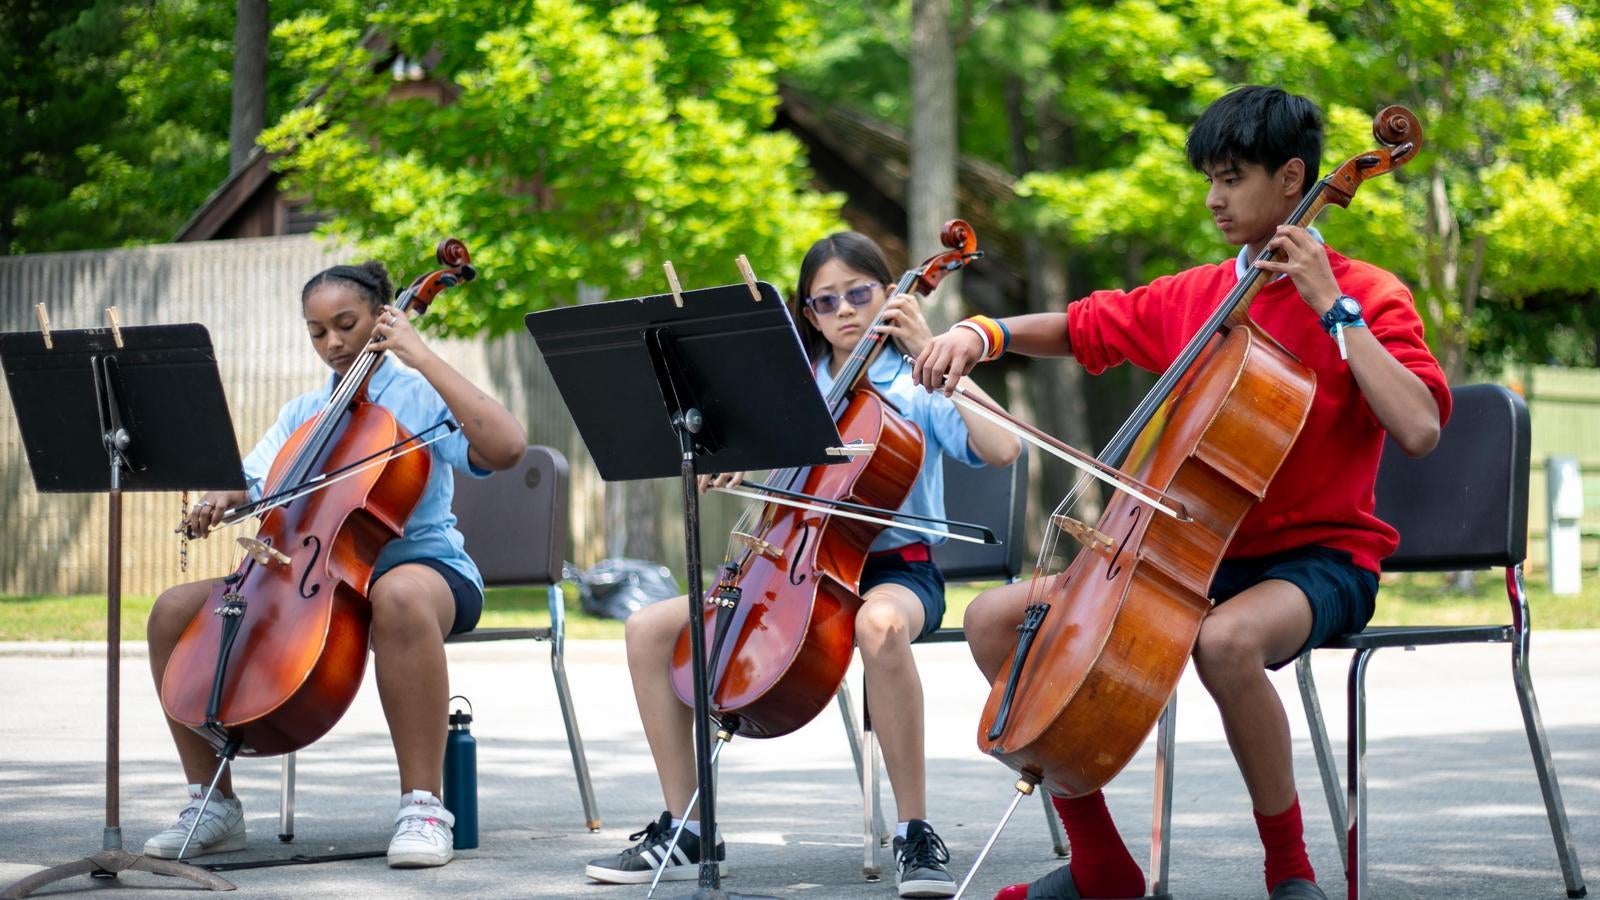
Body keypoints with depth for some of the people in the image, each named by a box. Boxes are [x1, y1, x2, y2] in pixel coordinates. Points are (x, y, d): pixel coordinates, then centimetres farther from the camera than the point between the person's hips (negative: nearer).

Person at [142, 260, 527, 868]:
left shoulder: (418, 397, -2)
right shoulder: (303, 414, 16)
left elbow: (507, 447, -20)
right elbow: (252, 484, 13)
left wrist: (421, 357, -18)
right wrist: (220, 499, -12)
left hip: (420, 562, -6)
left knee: (400, 596, -44)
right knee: (174, 611, -10)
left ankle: (422, 805, -39)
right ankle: (214, 804, -3)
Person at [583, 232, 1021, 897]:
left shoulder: (913, 388, 0)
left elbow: (1001, 449, -17)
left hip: (895, 571, -6)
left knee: (879, 625, -44)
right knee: (650, 629, -9)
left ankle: (916, 833, -34)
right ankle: (684, 831, -4)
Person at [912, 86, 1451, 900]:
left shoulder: (1366, 297, -7)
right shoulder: (1190, 298, 11)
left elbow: (1417, 428, -22)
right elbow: (1079, 329, 20)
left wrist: (1334, 308, -21)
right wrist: (986, 331, -1)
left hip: (1319, 558, -7)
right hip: (1200, 553, 7)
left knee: (1226, 639, -42)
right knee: (995, 620, -2)